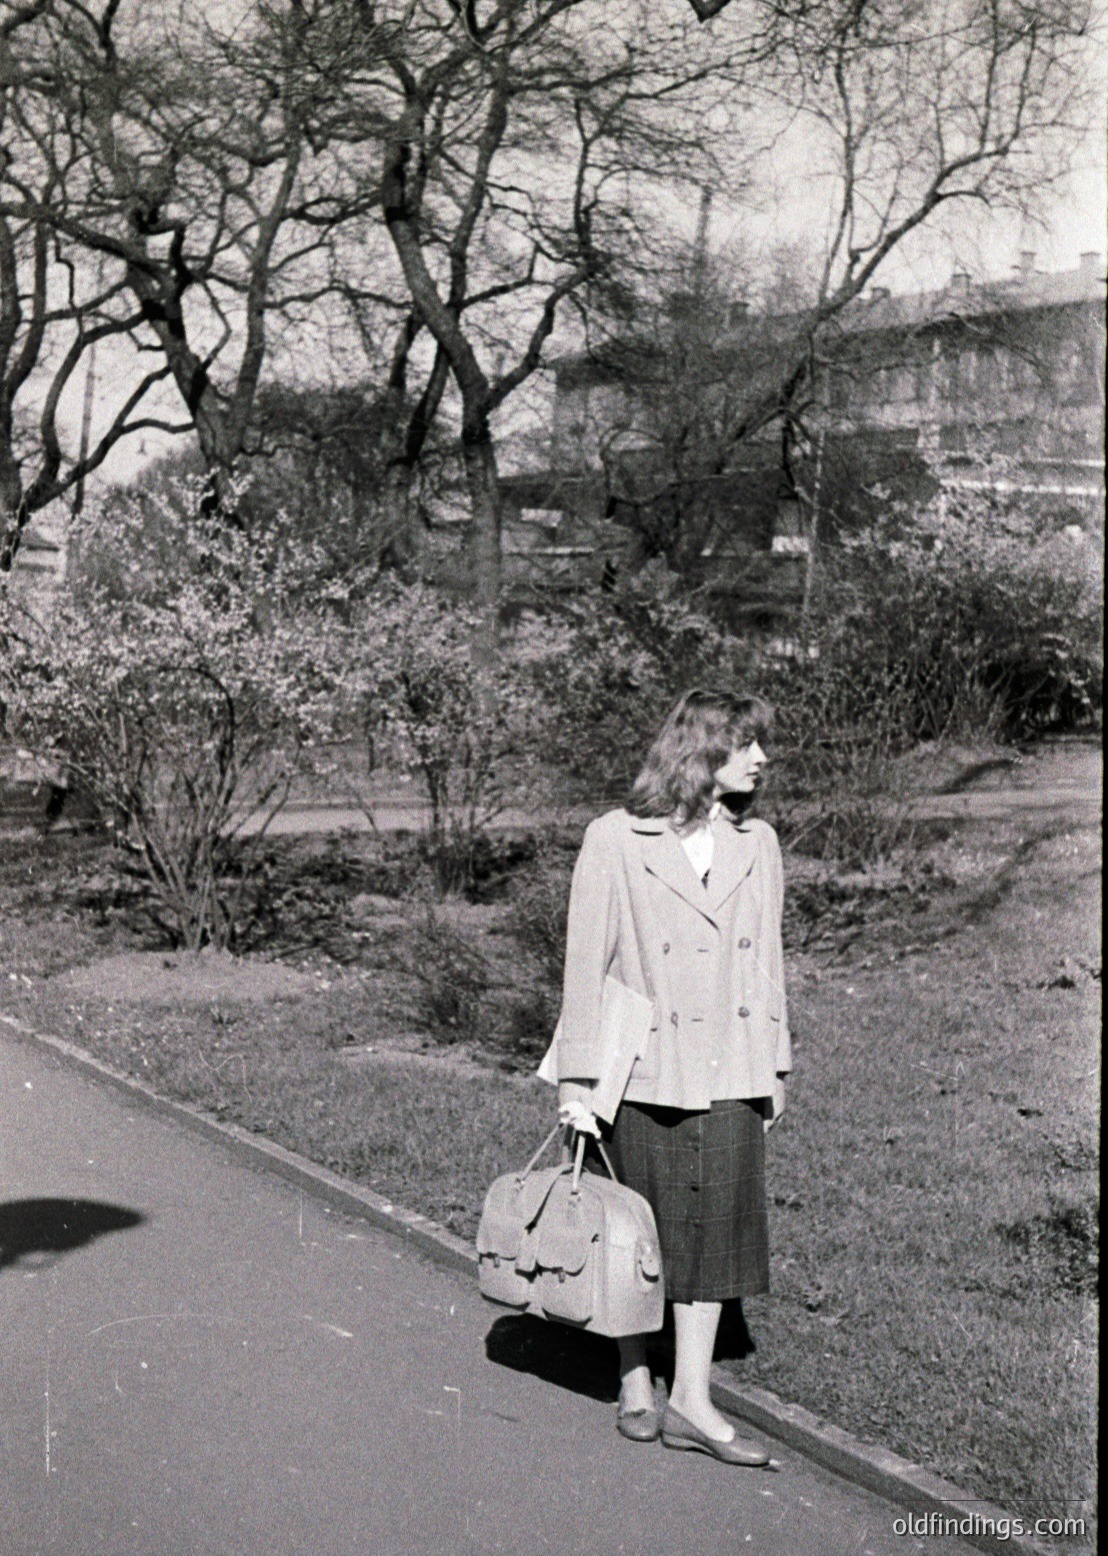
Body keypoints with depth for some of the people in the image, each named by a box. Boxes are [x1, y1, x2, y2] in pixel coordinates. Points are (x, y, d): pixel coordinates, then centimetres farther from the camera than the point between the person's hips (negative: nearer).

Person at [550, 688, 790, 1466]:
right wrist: (577, 1076, -8)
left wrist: (775, 1065, 14)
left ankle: (691, 1399, 12)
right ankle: (636, 1386, 26)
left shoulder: (758, 844, 6)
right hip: (645, 1072, -4)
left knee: (717, 1225, 3)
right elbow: (586, 963, -7)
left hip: (730, 1077, 4)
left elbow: (768, 960, 13)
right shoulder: (616, 841, -8)